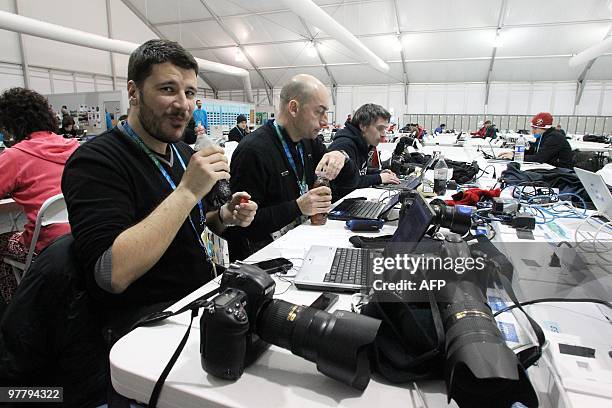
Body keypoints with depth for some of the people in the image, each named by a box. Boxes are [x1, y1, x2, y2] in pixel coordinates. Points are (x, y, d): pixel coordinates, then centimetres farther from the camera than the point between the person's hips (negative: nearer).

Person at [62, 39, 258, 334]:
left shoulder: (184, 153, 9)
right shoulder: (95, 161, -14)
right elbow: (112, 275, -26)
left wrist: (225, 216, -2)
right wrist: (188, 191, -26)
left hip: (205, 293, 8)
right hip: (146, 319, -7)